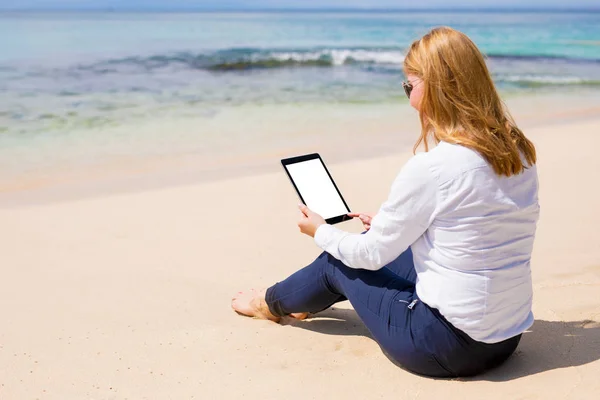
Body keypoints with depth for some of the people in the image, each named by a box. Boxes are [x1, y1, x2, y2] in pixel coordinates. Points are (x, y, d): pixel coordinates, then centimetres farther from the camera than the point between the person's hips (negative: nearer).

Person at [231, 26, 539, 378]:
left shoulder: (430, 168, -22)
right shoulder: (521, 152, 0)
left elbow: (373, 255, -9)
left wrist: (321, 232, 11)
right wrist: (389, 224, 21)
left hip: (446, 346, -7)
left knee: (339, 263, 16)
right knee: (385, 241, 24)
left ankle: (273, 303, 46)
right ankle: (309, 298, 49)